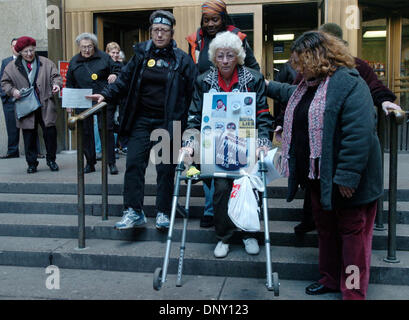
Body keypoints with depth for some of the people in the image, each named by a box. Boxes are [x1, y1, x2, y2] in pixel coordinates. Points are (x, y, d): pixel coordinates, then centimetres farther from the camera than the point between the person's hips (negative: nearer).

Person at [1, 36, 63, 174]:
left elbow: (56, 76, 4)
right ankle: (31, 163, 16)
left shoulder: (46, 63, 6)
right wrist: (12, 90, -8)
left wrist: (56, 84, -18)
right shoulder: (12, 67, 7)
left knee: (50, 132, -1)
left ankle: (51, 160, 18)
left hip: (45, 107, 0)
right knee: (29, 136, 4)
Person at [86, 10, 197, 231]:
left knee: (166, 168, 3)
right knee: (134, 163, -3)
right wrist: (105, 95, -2)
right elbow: (124, 81, 13)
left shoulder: (182, 60, 0)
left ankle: (163, 213, 15)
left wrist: (181, 122, -11)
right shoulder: (141, 54, 8)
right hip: (141, 120, 3)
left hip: (167, 123, -3)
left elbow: (191, 93, -3)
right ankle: (133, 212, 3)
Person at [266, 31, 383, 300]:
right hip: (317, 176, 9)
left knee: (352, 232, 5)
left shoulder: (349, 84, -20)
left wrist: (346, 177, -29)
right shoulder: (306, 85, 10)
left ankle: (353, 293, 19)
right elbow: (290, 93, 37)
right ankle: (331, 279, 38)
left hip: (346, 181, -9)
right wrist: (268, 87, 42)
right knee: (325, 227, 20)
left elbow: (359, 134, -28)